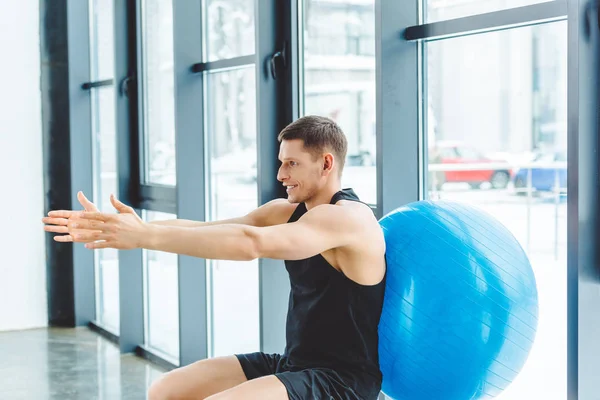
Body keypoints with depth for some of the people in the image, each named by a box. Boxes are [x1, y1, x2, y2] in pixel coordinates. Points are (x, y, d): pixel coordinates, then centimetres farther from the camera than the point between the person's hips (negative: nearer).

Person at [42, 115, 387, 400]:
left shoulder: (347, 217, -19)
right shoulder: (288, 212, 8)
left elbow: (250, 243, -34)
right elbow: (203, 230, -4)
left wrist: (147, 236, -35)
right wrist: (120, 229, -17)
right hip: (293, 364, 9)